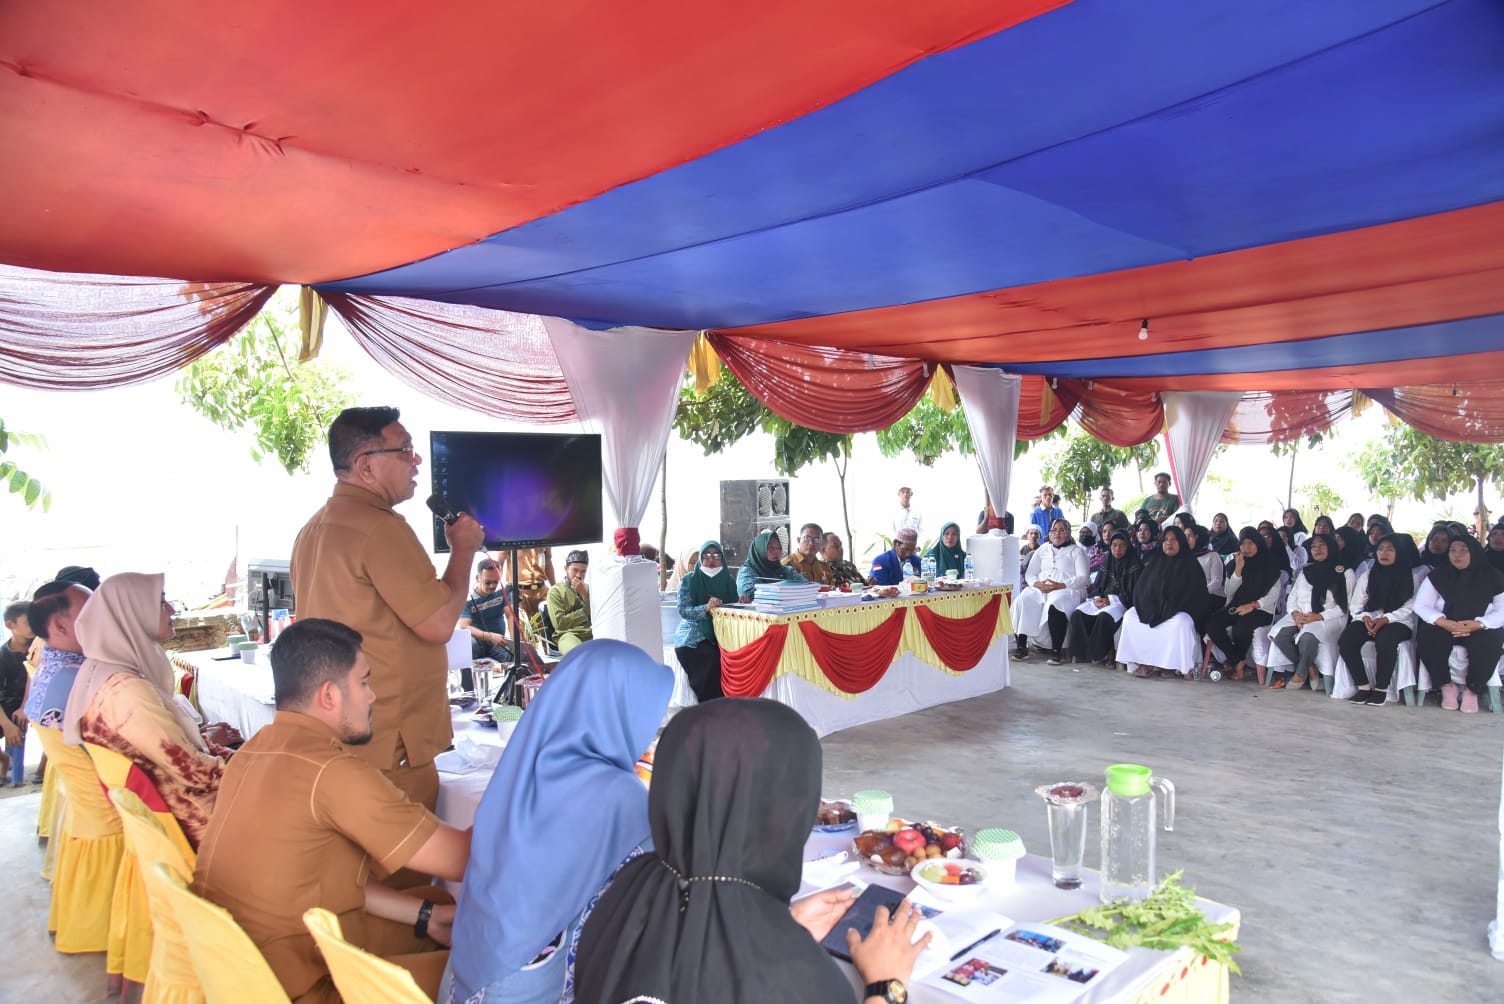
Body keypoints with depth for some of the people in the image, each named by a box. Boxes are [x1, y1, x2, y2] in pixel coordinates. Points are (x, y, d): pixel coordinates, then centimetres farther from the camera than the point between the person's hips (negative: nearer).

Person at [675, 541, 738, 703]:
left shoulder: (728, 581, 14)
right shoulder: (688, 581, 3)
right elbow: (683, 610, -9)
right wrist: (706, 608, -25)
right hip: (693, 636, -3)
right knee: (711, 658, -31)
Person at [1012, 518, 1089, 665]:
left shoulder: (1076, 551, 13)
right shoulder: (1043, 549, 25)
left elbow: (1083, 577, 0)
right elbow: (1029, 573, 18)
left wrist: (1061, 585, -16)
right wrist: (1037, 584, -7)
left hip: (1067, 589, -4)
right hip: (1040, 589, 4)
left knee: (1055, 605, -38)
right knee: (1022, 601, -27)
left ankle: (1056, 651, -32)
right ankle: (1021, 647, -23)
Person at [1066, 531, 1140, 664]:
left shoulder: (1133, 565, 0)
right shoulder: (1106, 562, 16)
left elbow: (1132, 591, -7)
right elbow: (1096, 585, 16)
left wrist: (1111, 600, -14)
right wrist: (1096, 598, -6)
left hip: (1121, 602, -5)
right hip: (1101, 599, 5)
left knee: (1104, 617, -36)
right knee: (1077, 614, -21)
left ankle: (1099, 654, -21)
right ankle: (1081, 652, -18)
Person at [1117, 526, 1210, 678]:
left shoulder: (1191, 565, 2)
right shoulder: (1155, 564, 13)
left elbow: (1195, 594, -7)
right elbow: (1140, 589, 9)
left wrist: (1166, 612, -15)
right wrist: (1151, 611, -10)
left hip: (1179, 612, -4)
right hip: (1152, 611, 4)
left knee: (1180, 623, -36)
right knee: (1130, 616, -19)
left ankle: (1173, 665, -26)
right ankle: (1141, 663, -22)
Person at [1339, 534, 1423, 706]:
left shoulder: (1412, 575, 8)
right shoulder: (1367, 576, 18)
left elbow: (1410, 607, -2)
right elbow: (1355, 606, 12)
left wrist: (1385, 619, -16)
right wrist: (1365, 618, -11)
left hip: (1398, 622, -3)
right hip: (1369, 621, 3)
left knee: (1385, 641, -39)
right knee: (1345, 640, -29)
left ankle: (1381, 688, -21)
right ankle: (1363, 687, -20)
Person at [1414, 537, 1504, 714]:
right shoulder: (1438, 575, 4)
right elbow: (1421, 605, -2)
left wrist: (1479, 624, -22)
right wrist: (1443, 622, -20)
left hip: (1481, 629, -1)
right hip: (1444, 627, 1)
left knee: (1487, 644, -34)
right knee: (1428, 638, -32)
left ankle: (1472, 690, -11)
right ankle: (1446, 686, -14)